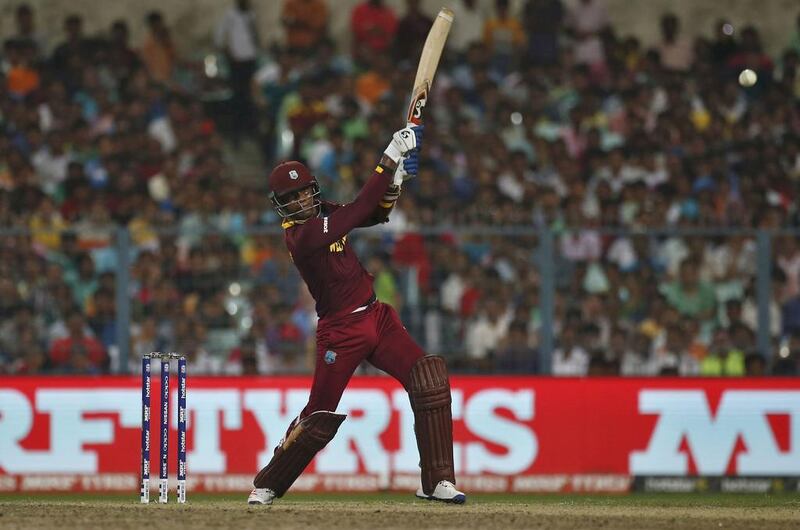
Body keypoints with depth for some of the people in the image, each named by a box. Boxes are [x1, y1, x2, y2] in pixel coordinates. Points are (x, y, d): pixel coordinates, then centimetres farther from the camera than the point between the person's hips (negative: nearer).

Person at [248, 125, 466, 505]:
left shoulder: (324, 214, 8)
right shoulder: (302, 235, -18)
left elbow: (376, 213, 12)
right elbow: (358, 210, -24)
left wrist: (396, 177, -7)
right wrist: (390, 157, -23)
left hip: (376, 317, 7)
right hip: (340, 333, -7)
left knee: (430, 380, -9)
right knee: (320, 417, -3)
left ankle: (437, 481, -8)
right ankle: (267, 485, 18)